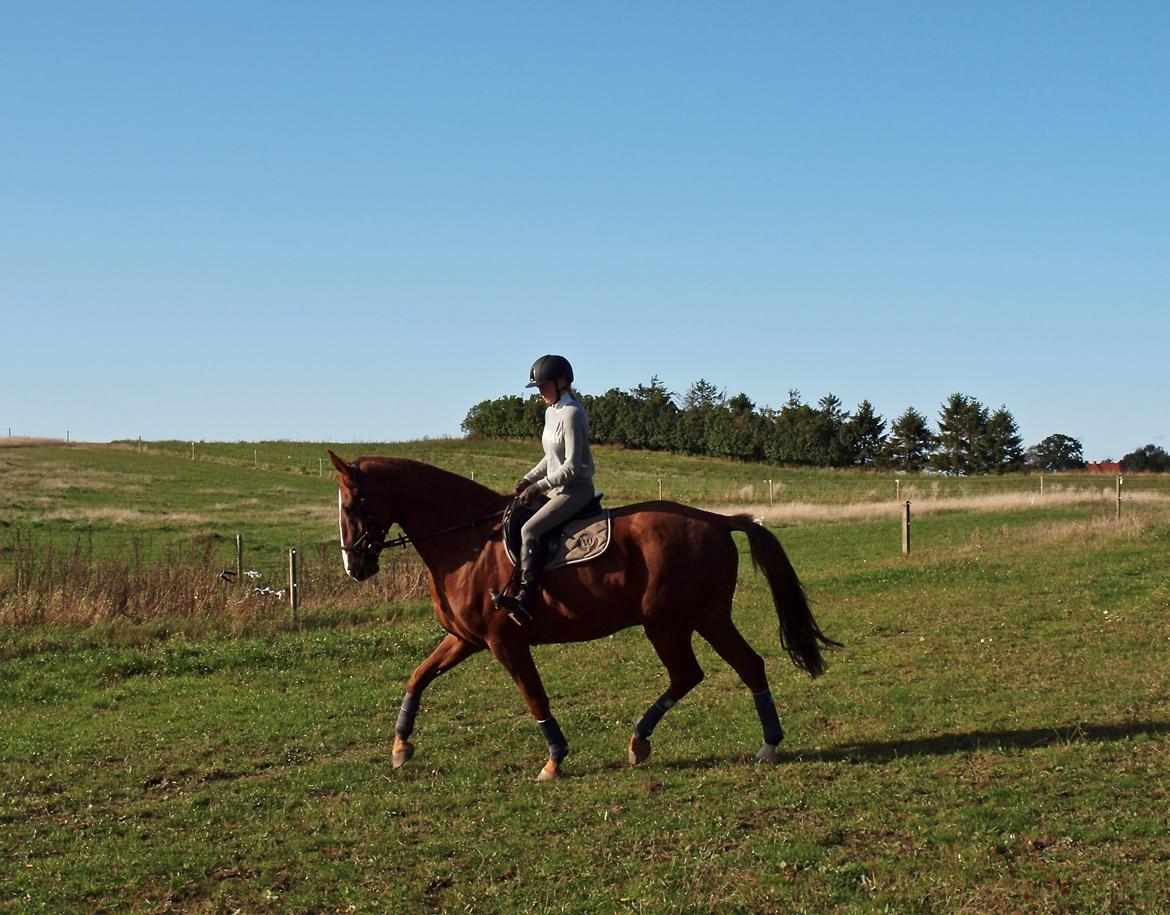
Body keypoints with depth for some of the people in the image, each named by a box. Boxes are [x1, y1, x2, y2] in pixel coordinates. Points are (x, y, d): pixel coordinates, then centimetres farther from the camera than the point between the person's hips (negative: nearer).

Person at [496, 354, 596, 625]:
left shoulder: (571, 414, -17)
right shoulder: (551, 412, 13)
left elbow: (572, 466, -20)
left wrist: (539, 486, -18)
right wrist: (529, 478, 8)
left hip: (575, 489, -11)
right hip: (555, 488, 11)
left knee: (529, 530, -27)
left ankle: (525, 599, -33)